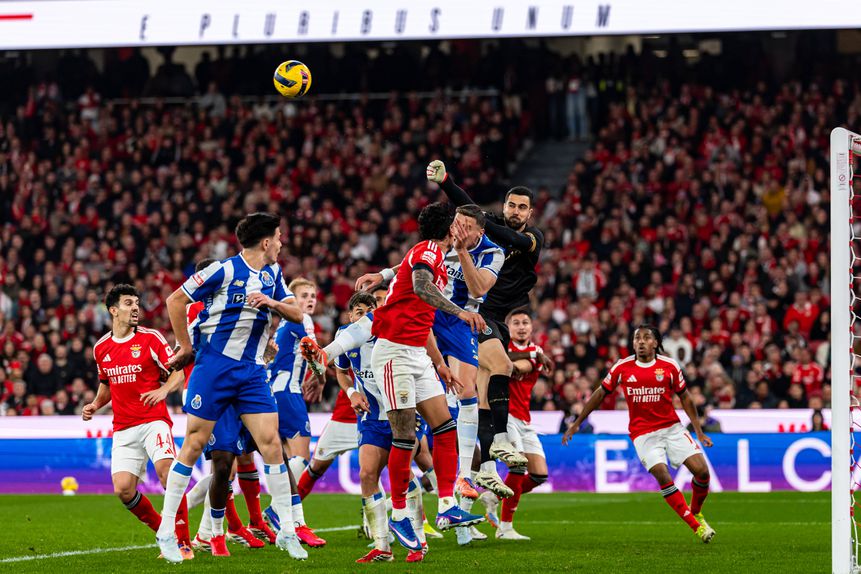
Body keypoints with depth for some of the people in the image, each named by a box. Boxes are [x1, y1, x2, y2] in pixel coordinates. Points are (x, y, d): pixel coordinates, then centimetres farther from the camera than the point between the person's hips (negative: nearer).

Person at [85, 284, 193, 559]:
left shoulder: (151, 338, -2)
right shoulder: (101, 348, 10)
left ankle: (181, 542, -17)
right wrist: (95, 405, 9)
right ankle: (164, 531, 14)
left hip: (153, 420, -4)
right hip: (123, 428, 4)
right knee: (123, 489, -10)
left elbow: (177, 373, -1)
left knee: (166, 469, -26)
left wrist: (162, 390, -20)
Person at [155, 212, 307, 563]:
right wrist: (186, 347, -2)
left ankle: (287, 532, 0)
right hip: (215, 365, -5)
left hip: (252, 372, 5)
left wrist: (272, 302, -8)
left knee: (270, 441, -4)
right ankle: (165, 531, 2)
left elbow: (296, 313, 11)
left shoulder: (272, 274, 11)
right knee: (194, 444, -4)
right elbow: (175, 301, -7)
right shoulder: (224, 270, -10)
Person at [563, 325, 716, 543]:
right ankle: (696, 526, -12)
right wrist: (576, 424, 11)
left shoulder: (669, 366, -1)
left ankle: (696, 513, 18)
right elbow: (600, 394, 9)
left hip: (672, 427, 1)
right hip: (643, 433, -1)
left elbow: (685, 397, 9)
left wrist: (699, 432, 7)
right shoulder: (622, 367, -2)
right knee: (663, 477, -20)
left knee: (702, 470, -10)